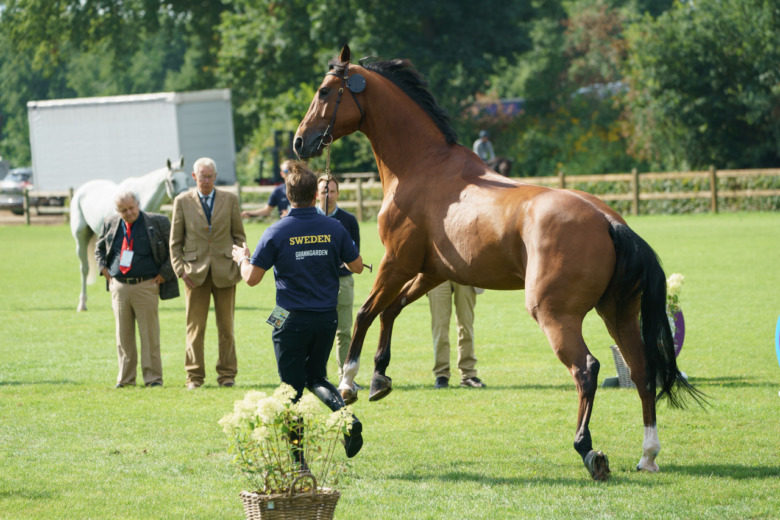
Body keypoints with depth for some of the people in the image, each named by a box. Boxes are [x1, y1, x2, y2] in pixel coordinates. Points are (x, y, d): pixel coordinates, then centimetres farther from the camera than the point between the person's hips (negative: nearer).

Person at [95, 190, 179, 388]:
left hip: (146, 286, -3)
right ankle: (125, 378, 12)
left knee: (149, 334, -3)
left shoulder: (157, 223, -1)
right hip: (119, 287, 3)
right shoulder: (110, 224, 9)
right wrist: (105, 272, 11)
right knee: (123, 335, 5)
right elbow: (99, 249, 25)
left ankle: (153, 377, 2)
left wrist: (164, 274, -3)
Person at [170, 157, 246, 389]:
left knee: (226, 326, 4)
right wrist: (180, 270, -4)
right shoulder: (183, 202, 5)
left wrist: (240, 264, 0)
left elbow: (239, 235, 10)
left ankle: (227, 374, 11)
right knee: (195, 327, -1)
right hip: (195, 272, -1)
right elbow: (175, 241, 6)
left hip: (225, 271, 1)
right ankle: (194, 376, 5)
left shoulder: (229, 200, 7)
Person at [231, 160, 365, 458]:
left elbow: (252, 278, -6)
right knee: (316, 377, 21)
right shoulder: (333, 229, -2)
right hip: (327, 318, 3)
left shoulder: (276, 233, -10)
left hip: (292, 319, -3)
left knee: (292, 388, 6)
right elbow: (357, 266, 8)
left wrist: (242, 258, 15)